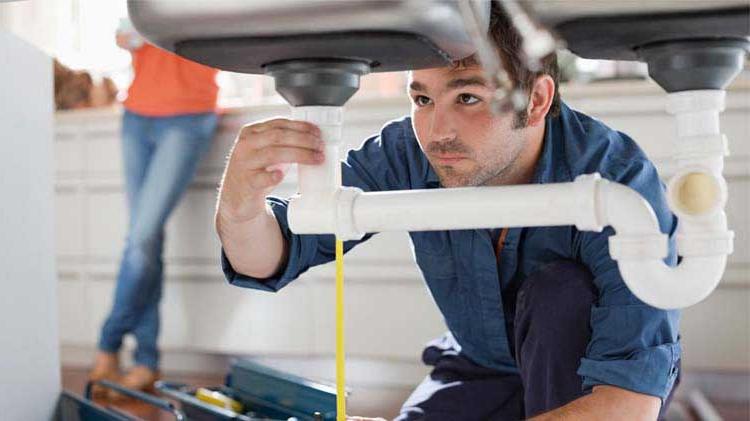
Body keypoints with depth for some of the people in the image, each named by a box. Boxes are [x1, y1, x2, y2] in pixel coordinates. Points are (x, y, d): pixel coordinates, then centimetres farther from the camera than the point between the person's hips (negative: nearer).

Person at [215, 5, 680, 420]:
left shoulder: (620, 182, -34)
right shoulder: (409, 153, -21)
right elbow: (268, 260, -19)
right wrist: (239, 205, -43)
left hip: (618, 376, -3)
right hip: (484, 371, 3)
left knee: (559, 289, -33)